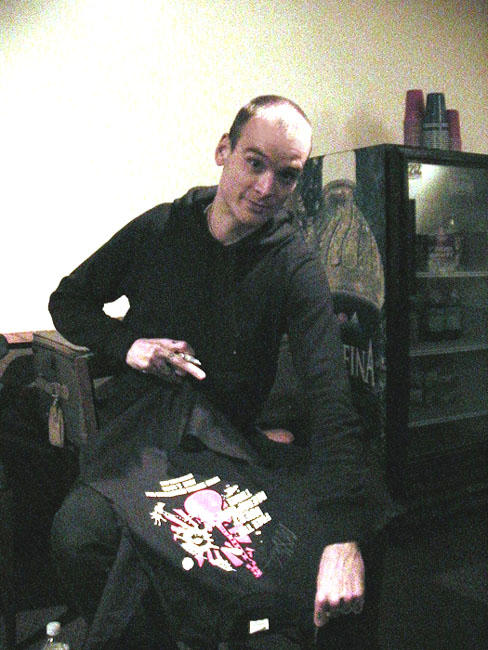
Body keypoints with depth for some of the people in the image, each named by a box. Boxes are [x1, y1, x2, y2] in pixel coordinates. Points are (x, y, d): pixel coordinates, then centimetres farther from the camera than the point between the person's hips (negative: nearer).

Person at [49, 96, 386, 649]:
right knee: (77, 531, -29)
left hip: (230, 439, 0)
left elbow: (329, 395, -20)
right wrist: (125, 343, -7)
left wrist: (344, 536, -33)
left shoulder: (296, 267, -6)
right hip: (139, 432, 1)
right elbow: (67, 301, 16)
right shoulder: (158, 229, 3)